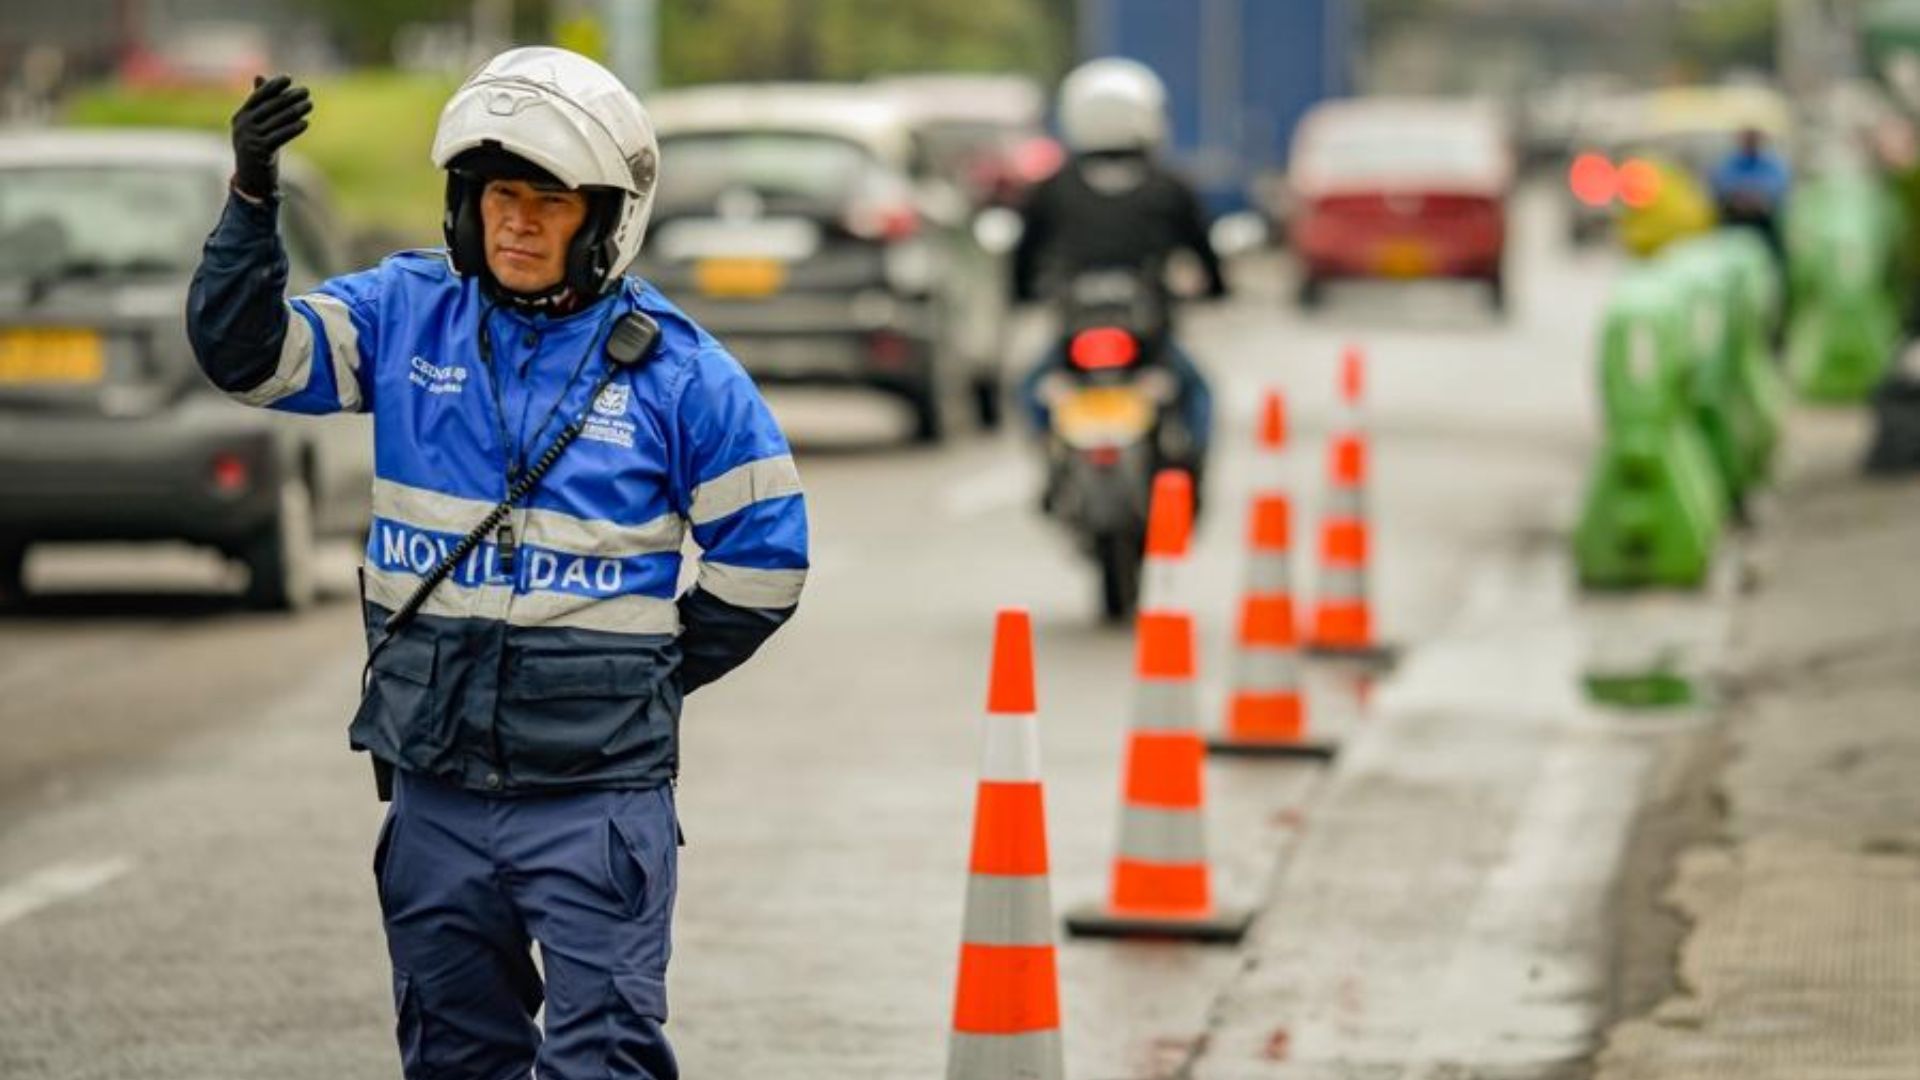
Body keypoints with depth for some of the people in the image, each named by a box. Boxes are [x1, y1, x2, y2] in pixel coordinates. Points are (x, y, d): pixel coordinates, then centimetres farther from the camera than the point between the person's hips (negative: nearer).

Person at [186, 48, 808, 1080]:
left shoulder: (674, 366, -4)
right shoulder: (405, 313, 3)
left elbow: (763, 553, 3)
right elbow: (248, 352, -8)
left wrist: (650, 676, 4)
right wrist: (252, 201, -22)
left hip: (598, 787, -3)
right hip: (435, 785, 3)